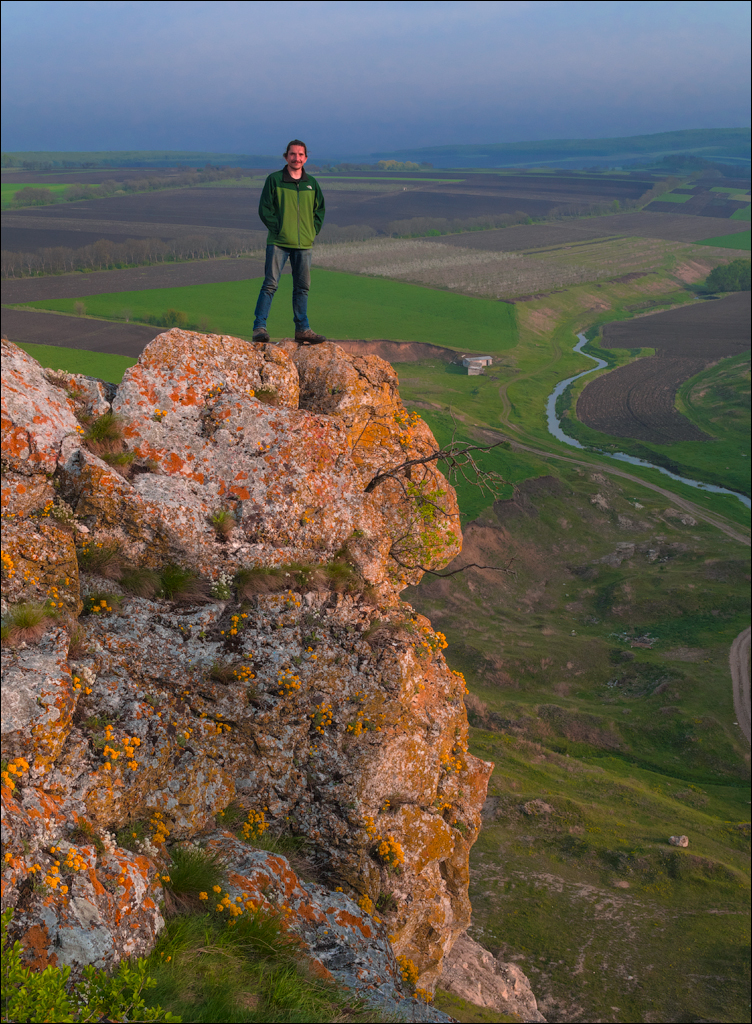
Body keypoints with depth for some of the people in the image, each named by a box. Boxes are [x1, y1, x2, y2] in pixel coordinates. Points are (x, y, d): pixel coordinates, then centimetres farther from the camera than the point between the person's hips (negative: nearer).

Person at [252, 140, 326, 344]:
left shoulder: (311, 183, 11)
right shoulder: (274, 180, 0)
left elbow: (320, 210, 19)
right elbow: (264, 209, -1)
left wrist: (313, 231, 7)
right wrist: (278, 229, -8)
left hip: (304, 245, 4)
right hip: (278, 242, -4)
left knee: (302, 287, 8)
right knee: (270, 284, -9)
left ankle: (302, 329, 16)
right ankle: (259, 326, -7)